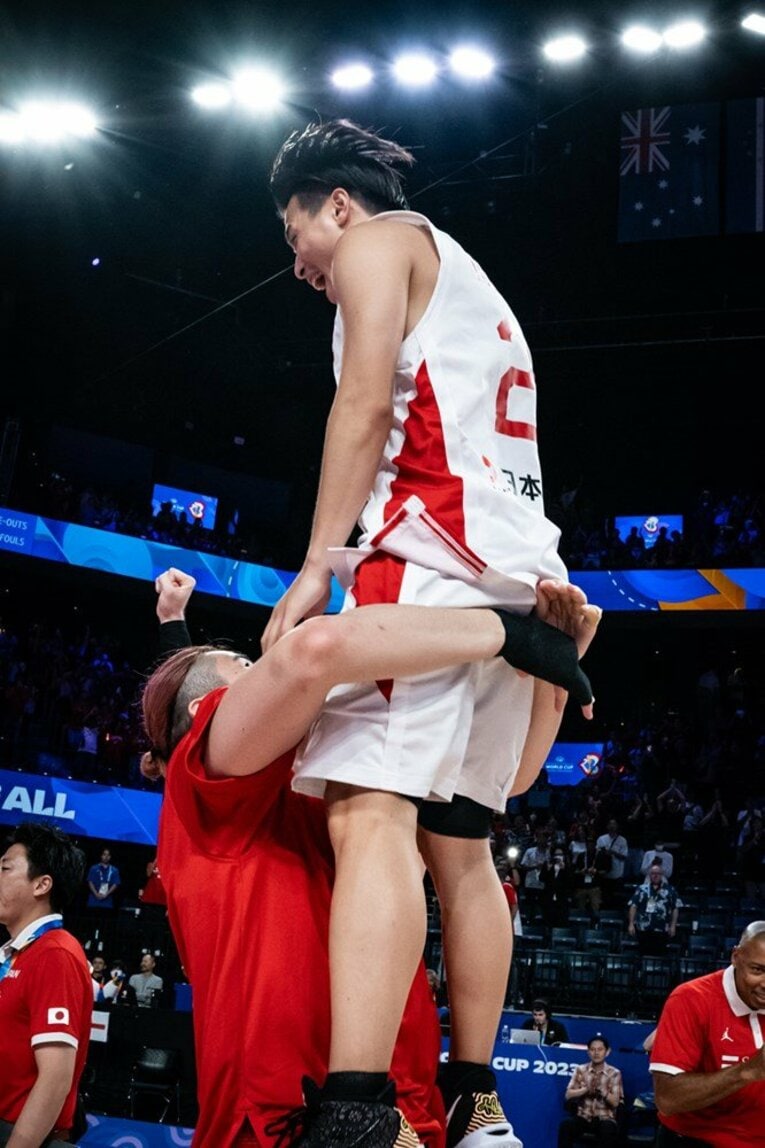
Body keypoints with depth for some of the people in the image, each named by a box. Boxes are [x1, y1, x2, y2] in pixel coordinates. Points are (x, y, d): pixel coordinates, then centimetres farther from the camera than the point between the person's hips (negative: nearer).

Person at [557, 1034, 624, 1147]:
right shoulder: (580, 1070, 6)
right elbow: (568, 1095, -2)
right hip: (583, 1117, 2)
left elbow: (615, 1102, -6)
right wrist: (587, 1089, -18)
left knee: (609, 1129, -37)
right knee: (565, 1125, -30)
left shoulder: (614, 1073, 1)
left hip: (605, 1119, -2)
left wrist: (601, 1088, -22)